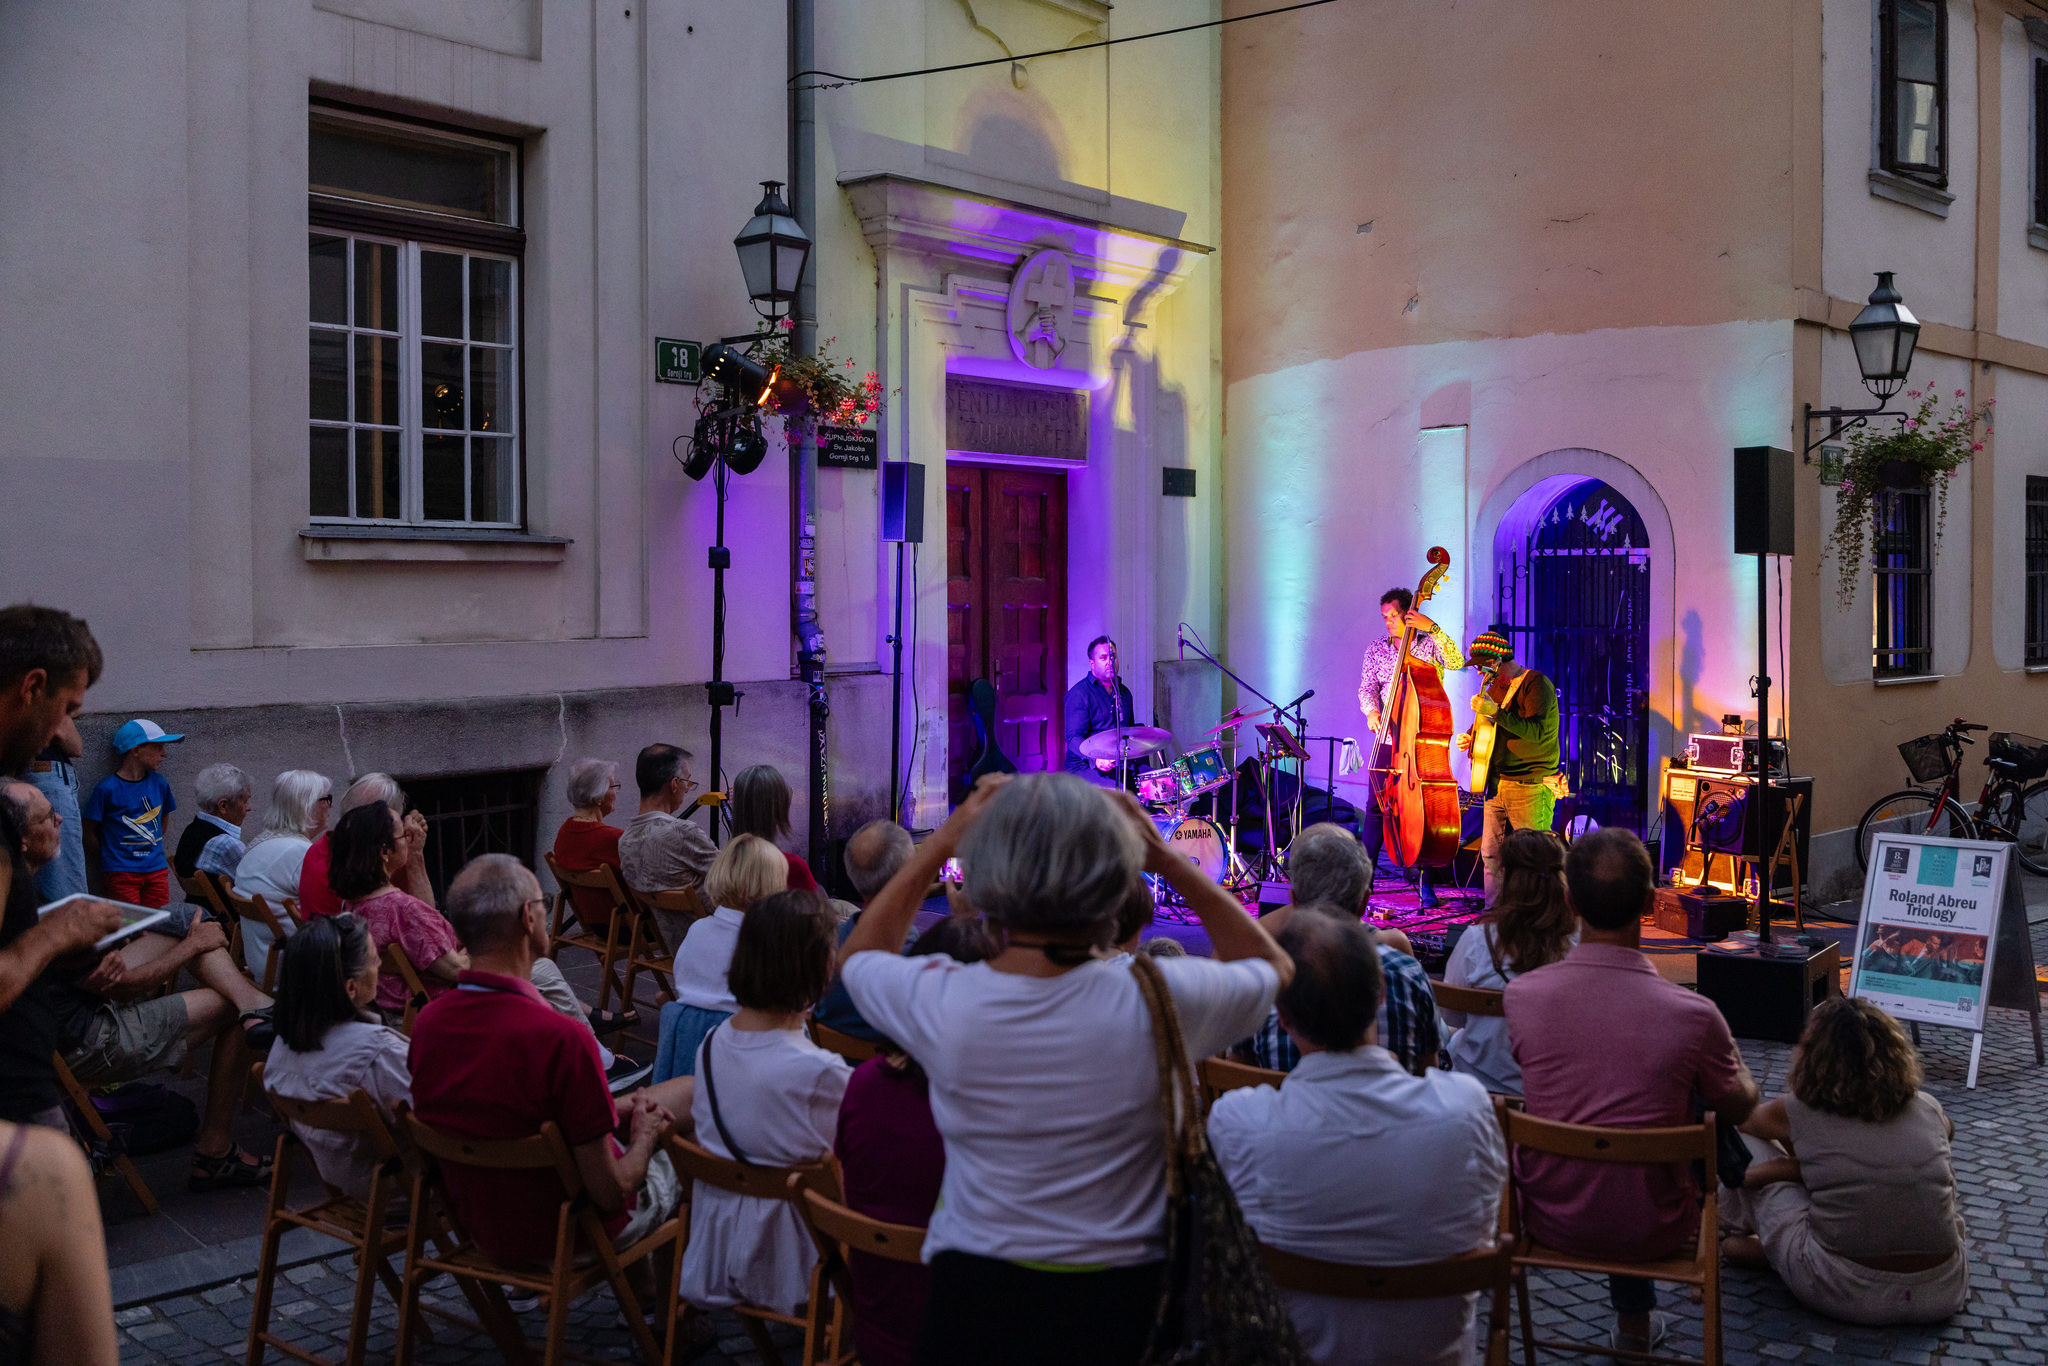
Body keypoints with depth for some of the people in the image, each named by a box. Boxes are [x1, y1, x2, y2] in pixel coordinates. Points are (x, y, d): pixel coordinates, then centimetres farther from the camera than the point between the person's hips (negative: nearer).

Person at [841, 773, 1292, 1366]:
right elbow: (1273, 967, 3)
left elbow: (856, 955, 8)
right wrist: (1167, 860, -2)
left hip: (974, 1297, 1)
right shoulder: (1157, 1000, -21)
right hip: (1123, 1301, -1)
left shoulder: (941, 1001, -18)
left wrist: (940, 843, 4)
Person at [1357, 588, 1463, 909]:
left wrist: (1433, 628, -24)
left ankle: (1424, 881, 5)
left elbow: (1456, 662, -17)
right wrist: (1371, 711, -18)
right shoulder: (1376, 650, 10)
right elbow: (1367, 688, 2)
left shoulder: (1429, 645, 1)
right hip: (1389, 739, 3)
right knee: (1376, 806, 1)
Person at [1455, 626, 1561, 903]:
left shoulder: (1536, 683, -10)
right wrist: (1469, 737, 11)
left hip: (1531, 788, -8)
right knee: (1491, 855, 8)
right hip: (1498, 784, 8)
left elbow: (1537, 731, -23)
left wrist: (1496, 712, -28)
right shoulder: (1495, 687, 17)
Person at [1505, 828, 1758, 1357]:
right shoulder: (1693, 1014, -23)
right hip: (1649, 1231, -2)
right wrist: (1736, 1064, 21)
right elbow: (1740, 1107, -2)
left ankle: (1634, 1314, 45)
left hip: (1549, 1221, 3)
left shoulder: (1521, 994, -16)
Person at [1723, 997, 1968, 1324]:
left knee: (1744, 1142, 12)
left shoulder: (1800, 1115, -4)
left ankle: (1765, 1247, 36)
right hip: (1942, 1296, 3)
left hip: (1845, 1296, -3)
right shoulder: (1927, 1109, 0)